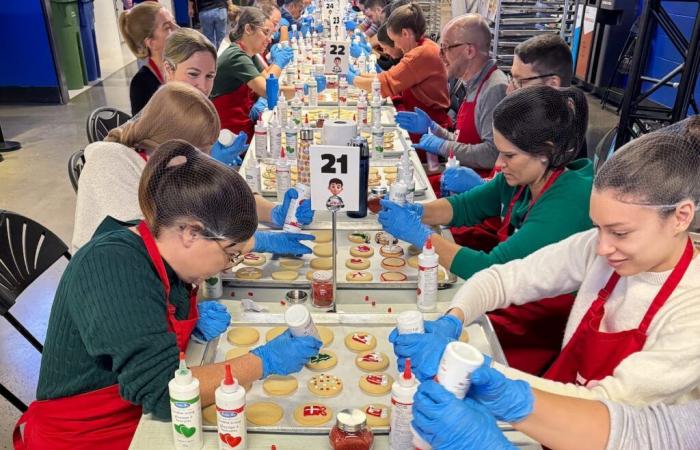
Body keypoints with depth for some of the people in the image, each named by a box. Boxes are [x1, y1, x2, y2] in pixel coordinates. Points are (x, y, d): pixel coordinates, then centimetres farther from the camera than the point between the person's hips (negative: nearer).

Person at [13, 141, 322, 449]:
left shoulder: (156, 238, -5)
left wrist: (196, 316, -3)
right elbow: (162, 391, -30)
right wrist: (263, 362, -22)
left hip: (147, 418, 7)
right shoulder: (111, 269, -25)